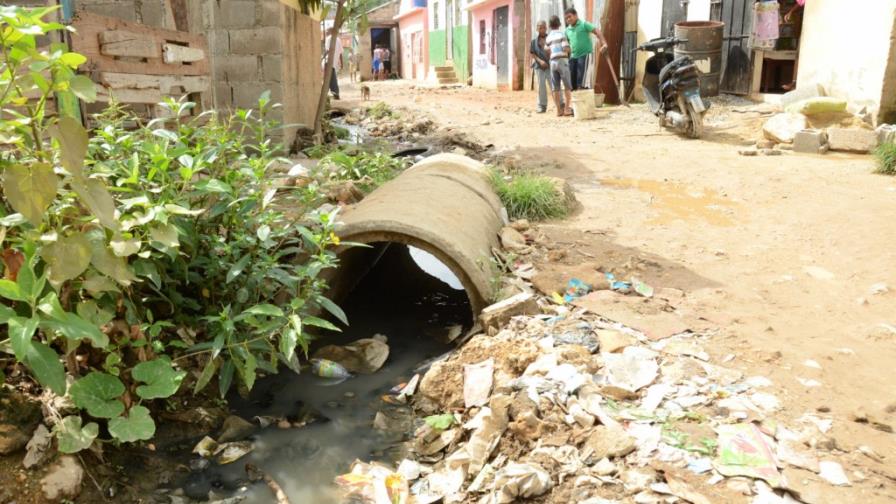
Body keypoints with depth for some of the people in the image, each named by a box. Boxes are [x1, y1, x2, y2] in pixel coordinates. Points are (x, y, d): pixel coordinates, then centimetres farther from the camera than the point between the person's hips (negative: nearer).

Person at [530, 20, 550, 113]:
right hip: (539, 66, 1)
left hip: (550, 65, -1)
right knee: (541, 86, 3)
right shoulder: (534, 40, 5)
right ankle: (542, 106, 12)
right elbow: (532, 53, 5)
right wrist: (540, 61, -9)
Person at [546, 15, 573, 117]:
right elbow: (566, 49, -11)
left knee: (555, 87, 4)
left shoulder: (548, 37, 12)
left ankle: (559, 109, 3)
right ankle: (566, 109, -6)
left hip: (553, 62, 5)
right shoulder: (562, 34, -3)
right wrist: (570, 49, 10)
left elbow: (548, 51, 14)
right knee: (568, 86, 0)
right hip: (562, 61, -5)